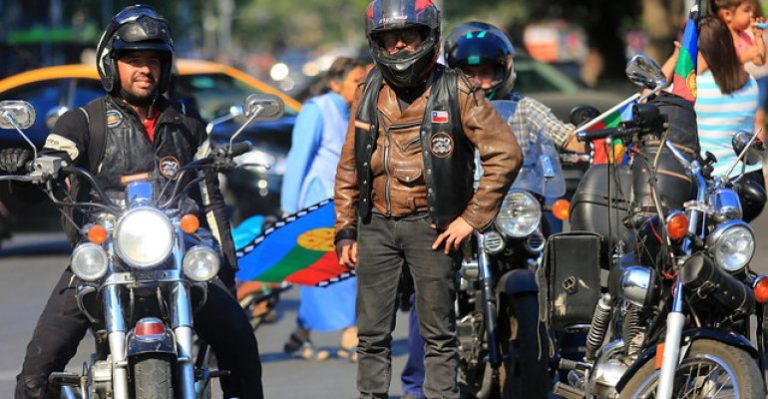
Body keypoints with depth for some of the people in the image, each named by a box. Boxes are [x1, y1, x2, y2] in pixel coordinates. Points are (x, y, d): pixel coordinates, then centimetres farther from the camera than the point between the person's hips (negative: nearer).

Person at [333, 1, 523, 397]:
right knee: (372, 333, 4)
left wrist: (472, 218, -9)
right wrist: (345, 231, 9)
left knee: (439, 335, 1)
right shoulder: (369, 93, 8)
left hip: (431, 227, -4)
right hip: (377, 226, 4)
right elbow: (350, 167, 14)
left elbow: (505, 154, -8)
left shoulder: (456, 92, -6)